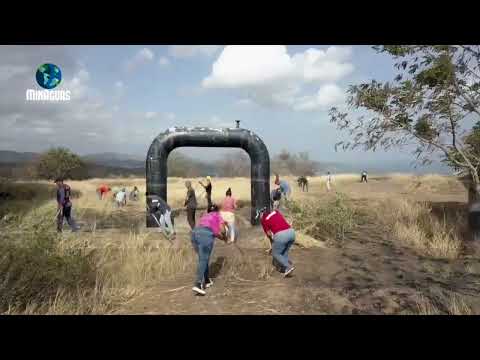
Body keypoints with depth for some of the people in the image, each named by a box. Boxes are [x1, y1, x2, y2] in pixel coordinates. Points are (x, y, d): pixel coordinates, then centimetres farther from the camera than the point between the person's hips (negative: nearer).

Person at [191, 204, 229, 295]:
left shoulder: (205, 216, 38)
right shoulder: (218, 215, 24)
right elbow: (222, 230, 12)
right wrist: (225, 237, 31)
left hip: (194, 232, 6)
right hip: (206, 234, -5)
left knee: (203, 258, 18)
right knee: (204, 260, -8)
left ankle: (206, 281, 24)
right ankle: (197, 285, -21)